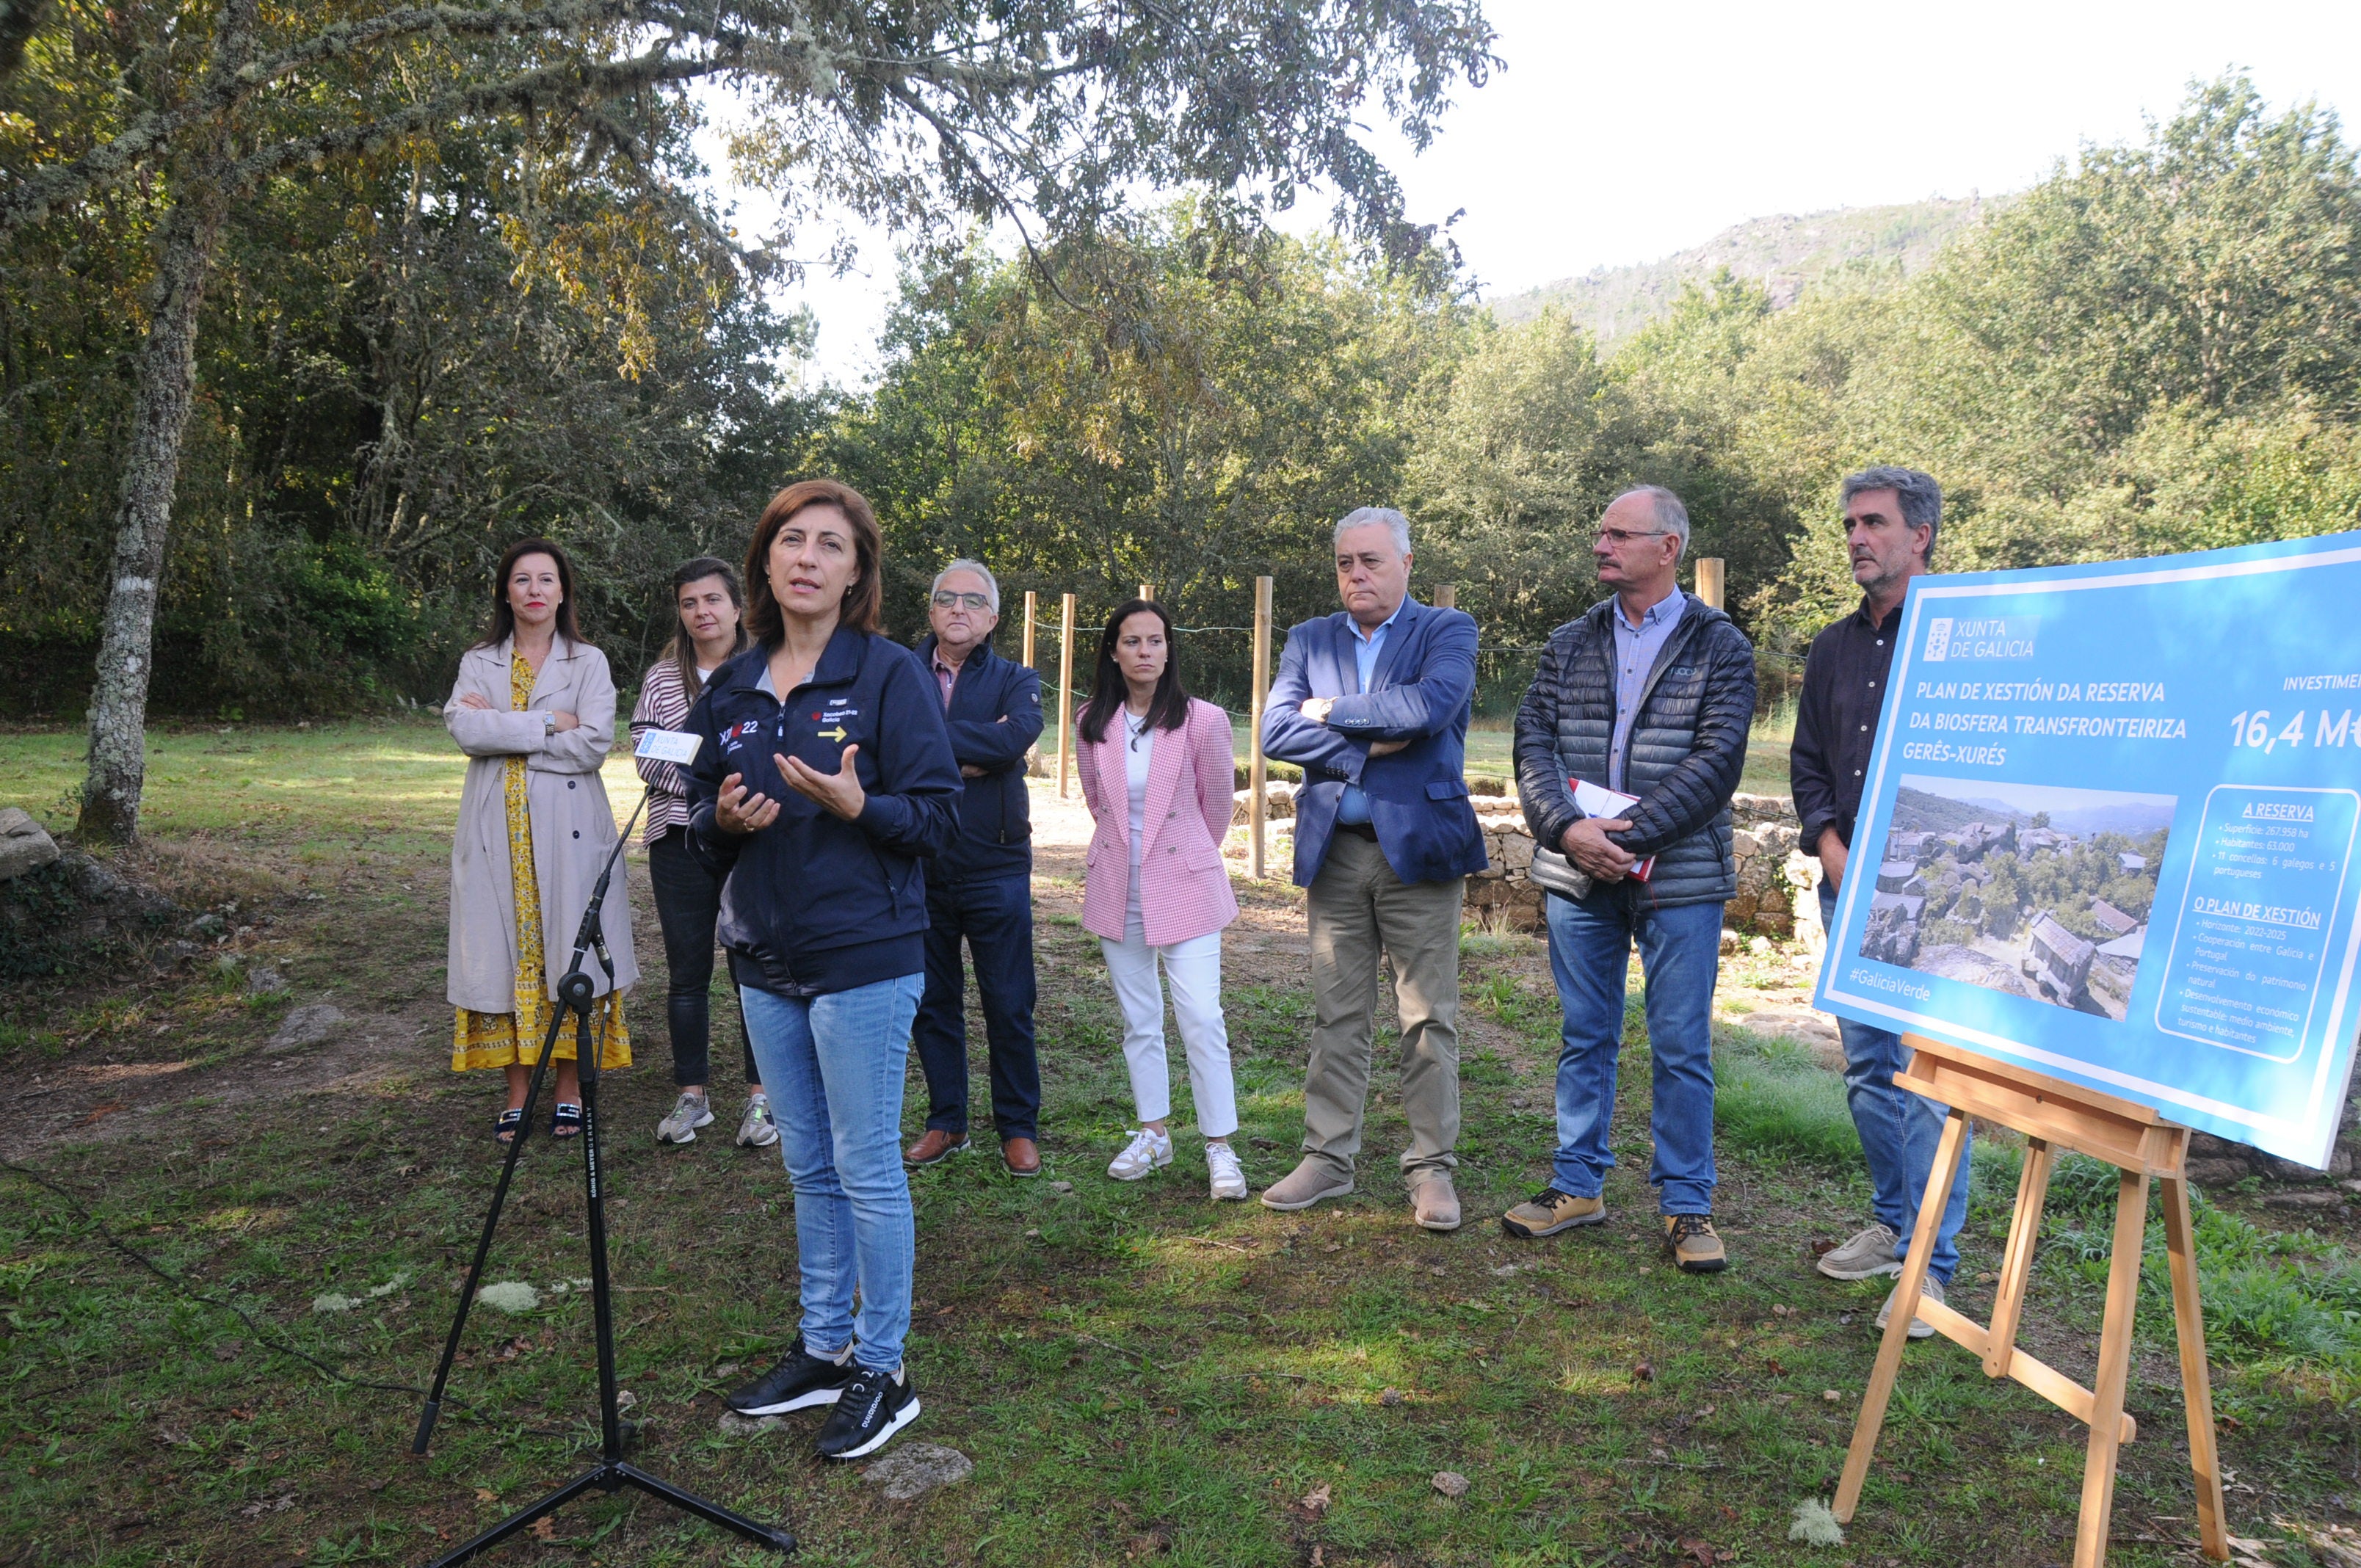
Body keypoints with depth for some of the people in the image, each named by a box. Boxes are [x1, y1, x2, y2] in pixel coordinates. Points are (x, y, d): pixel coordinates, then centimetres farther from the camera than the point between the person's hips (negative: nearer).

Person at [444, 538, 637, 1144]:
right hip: (498, 834, 2)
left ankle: (570, 1089, 8)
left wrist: (502, 731, -7)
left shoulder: (589, 662, 6)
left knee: (572, 954, -2)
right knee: (504, 955, 3)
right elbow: (463, 729, -7)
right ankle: (517, 1094, 12)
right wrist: (548, 723, -12)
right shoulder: (478, 663, 12)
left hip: (567, 831, -2)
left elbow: (594, 744, -9)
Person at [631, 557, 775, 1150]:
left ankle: (760, 1096, 14)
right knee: (686, 972, 9)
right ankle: (691, 1096, 21)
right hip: (680, 840, 3)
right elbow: (646, 755, 0)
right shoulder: (661, 678, 9)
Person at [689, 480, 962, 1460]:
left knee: (866, 1170, 2)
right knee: (809, 1169, 17)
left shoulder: (890, 673, -8)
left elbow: (939, 817, -10)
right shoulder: (734, 688, 9)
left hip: (864, 962, -6)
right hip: (766, 963, 6)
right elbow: (703, 819, 15)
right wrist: (724, 819, -7)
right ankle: (823, 1349, 33)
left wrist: (857, 805, -27)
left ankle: (882, 1372, 18)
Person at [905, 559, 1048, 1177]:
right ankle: (946, 1123, 28)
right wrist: (970, 753, -17)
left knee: (1009, 1006, 5)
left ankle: (1019, 1127, 21)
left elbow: (1016, 737, -19)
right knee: (931, 1003, 12)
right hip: (918, 867, 2)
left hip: (995, 869, -1)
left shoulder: (1015, 681, 4)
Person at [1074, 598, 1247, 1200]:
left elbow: (1215, 805, 3)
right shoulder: (1091, 725, 0)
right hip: (1117, 888, 4)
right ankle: (1153, 1134, 25)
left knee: (1201, 1019, -7)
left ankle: (1220, 1146, 5)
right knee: (1139, 1020, 12)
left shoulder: (1202, 721, -11)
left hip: (1184, 886, -3)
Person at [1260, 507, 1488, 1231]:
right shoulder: (1309, 639, 12)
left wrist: (1331, 710, -10)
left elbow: (1433, 704, -20)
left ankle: (1432, 1168, 15)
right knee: (1336, 1017, 10)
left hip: (1418, 845, -3)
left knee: (1429, 1019, 3)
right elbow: (1275, 731, -2)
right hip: (1334, 849, 3)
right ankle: (1328, 1159, 21)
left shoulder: (1447, 631, 1)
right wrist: (1370, 744, -12)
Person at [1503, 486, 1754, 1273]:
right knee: (1584, 1038, 13)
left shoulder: (1719, 645, 0)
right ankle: (1578, 1186, 26)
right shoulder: (1570, 644, 11)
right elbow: (1533, 744, 2)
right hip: (1578, 876, 3)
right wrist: (1567, 828, -15)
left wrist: (1628, 836, -18)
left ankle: (1685, 1204, 18)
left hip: (1678, 877, -3)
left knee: (1682, 1048, 3)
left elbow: (1717, 761, -10)